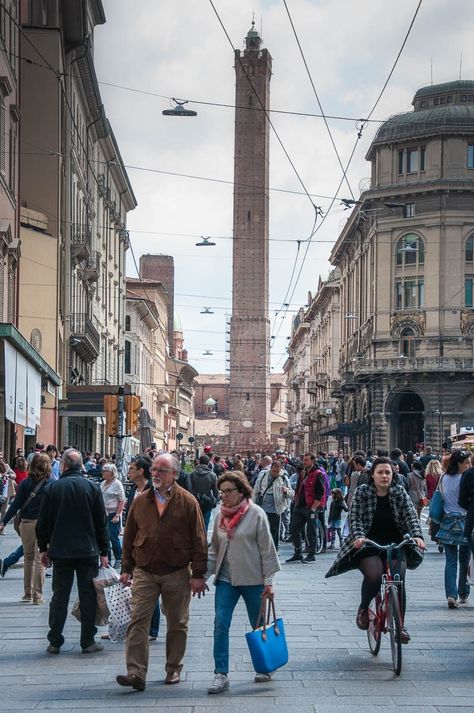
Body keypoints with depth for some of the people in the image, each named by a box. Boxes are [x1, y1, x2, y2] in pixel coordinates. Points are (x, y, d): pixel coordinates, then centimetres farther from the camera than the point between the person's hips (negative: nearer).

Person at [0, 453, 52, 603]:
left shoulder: (25, 483, -1)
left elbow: (16, 505, -4)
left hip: (26, 523, 2)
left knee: (28, 558, 15)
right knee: (39, 560, 2)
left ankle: (27, 594, 19)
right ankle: (37, 595, 0)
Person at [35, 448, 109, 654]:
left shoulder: (52, 488, -2)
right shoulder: (92, 488, -2)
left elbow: (42, 523, 2)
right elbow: (102, 523, 0)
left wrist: (43, 548, 13)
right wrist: (104, 552, 6)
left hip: (60, 551, 1)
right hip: (88, 551, -1)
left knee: (60, 595, 7)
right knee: (88, 596, 5)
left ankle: (55, 642, 8)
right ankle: (88, 642, 7)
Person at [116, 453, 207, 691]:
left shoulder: (187, 502, -4)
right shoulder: (140, 502, 5)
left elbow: (199, 540, -4)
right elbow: (129, 537, 12)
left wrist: (198, 574, -7)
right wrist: (126, 568, 8)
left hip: (177, 574, -2)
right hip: (145, 573, 2)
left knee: (177, 625, 10)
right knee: (138, 621, -8)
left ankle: (173, 669, 25)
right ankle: (136, 673, -11)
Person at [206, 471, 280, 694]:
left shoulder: (256, 514, -9)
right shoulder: (221, 516, 5)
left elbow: (267, 549, -7)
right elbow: (214, 549, 13)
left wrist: (268, 581, -9)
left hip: (252, 579, -4)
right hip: (226, 579, 4)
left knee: (259, 626, 10)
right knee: (220, 625, -6)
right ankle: (221, 674, -3)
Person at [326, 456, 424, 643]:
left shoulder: (399, 492, 4)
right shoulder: (362, 492, -1)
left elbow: (411, 516, -5)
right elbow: (355, 518, -8)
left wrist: (417, 535, -24)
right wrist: (359, 536, -28)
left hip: (395, 544, 2)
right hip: (369, 544, -2)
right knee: (374, 575, -29)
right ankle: (363, 608, 2)